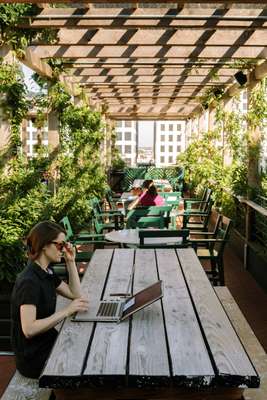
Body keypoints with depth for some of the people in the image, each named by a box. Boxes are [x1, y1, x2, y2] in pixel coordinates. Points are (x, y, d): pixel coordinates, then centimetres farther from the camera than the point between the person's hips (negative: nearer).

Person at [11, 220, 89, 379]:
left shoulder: (47, 272, 4)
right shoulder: (29, 281, -24)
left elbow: (75, 294, 8)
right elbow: (29, 329, -29)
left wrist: (71, 261, -1)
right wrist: (67, 311, -28)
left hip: (47, 340, 8)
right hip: (33, 357, -8)